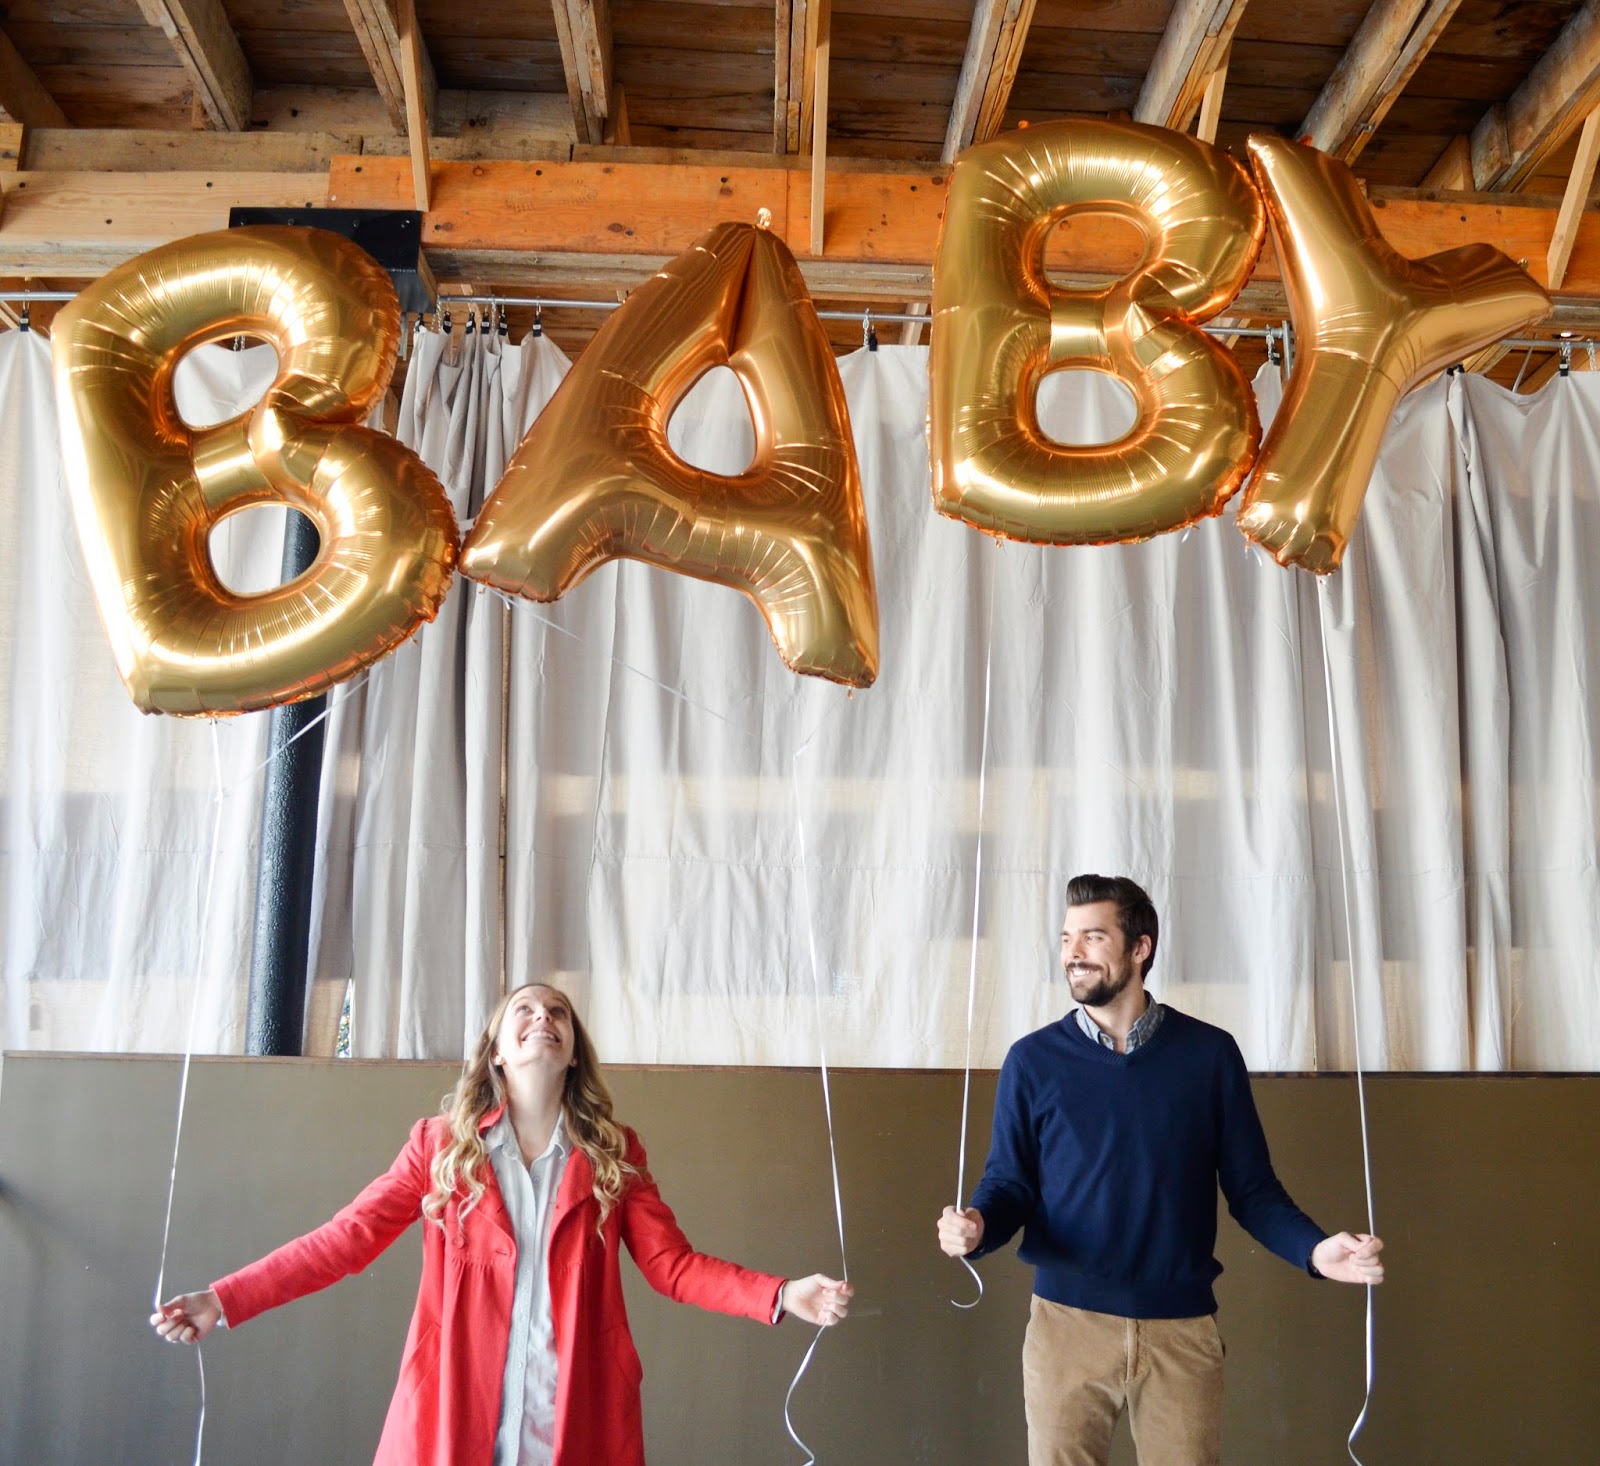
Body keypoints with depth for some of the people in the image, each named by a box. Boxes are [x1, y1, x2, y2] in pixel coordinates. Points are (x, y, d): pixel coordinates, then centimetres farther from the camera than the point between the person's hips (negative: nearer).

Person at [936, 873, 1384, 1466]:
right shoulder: (1033, 1060, 0)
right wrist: (976, 1226, -19)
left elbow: (1251, 1189, 3)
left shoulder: (1209, 1053, 0)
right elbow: (1008, 1184, 2)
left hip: (1181, 1326, 0)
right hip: (1067, 1321, 0)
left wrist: (1314, 1249, -14)